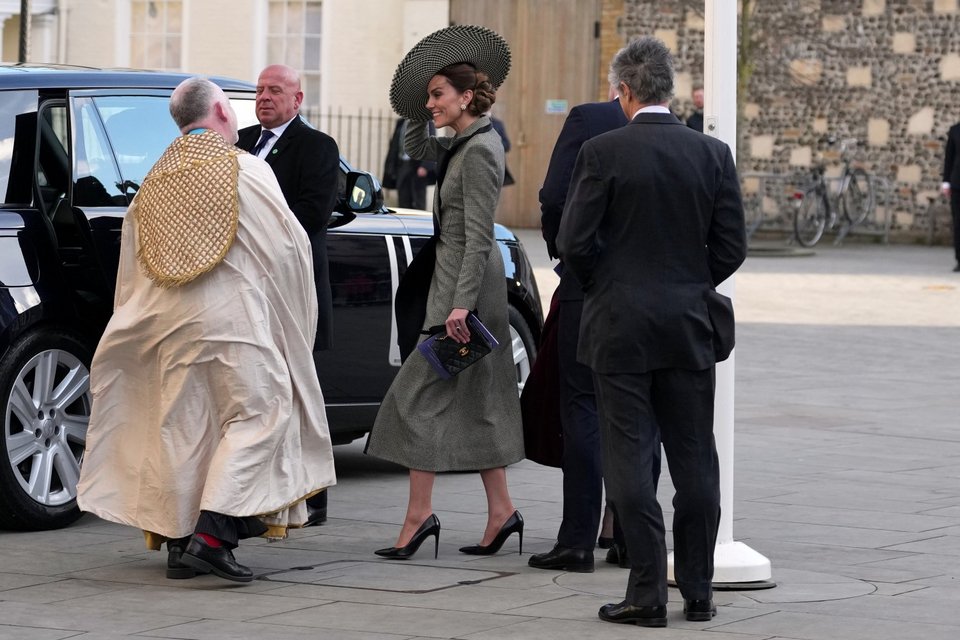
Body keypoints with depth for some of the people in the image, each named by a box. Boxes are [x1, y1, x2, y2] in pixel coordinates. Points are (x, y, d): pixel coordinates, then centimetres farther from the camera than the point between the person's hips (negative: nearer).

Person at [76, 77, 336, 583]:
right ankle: (211, 534, -15)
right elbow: (286, 244, -1)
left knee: (180, 422, 11)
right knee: (256, 412, -2)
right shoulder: (247, 170, -3)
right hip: (233, 314, -6)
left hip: (168, 322, 6)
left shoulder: (156, 181, 11)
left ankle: (178, 540, 10)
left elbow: (134, 266, 14)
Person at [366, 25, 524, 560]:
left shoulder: (479, 150, -16)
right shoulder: (467, 143, 12)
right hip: (455, 279, 10)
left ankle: (420, 512, -8)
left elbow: (478, 234, -21)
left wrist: (461, 303, -23)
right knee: (476, 400, 11)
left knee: (422, 394, -8)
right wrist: (420, 116, 14)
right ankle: (501, 511, 14)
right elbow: (417, 150, 30)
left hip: (465, 283, -10)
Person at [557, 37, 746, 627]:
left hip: (620, 328, -3)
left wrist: (605, 288, 9)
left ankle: (647, 593, 0)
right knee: (695, 461, 9)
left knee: (631, 459, 1)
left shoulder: (602, 153, -9)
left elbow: (574, 243, -10)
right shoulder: (713, 154, 1)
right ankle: (698, 591, 14)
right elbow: (732, 246, 2)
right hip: (691, 328, 3)